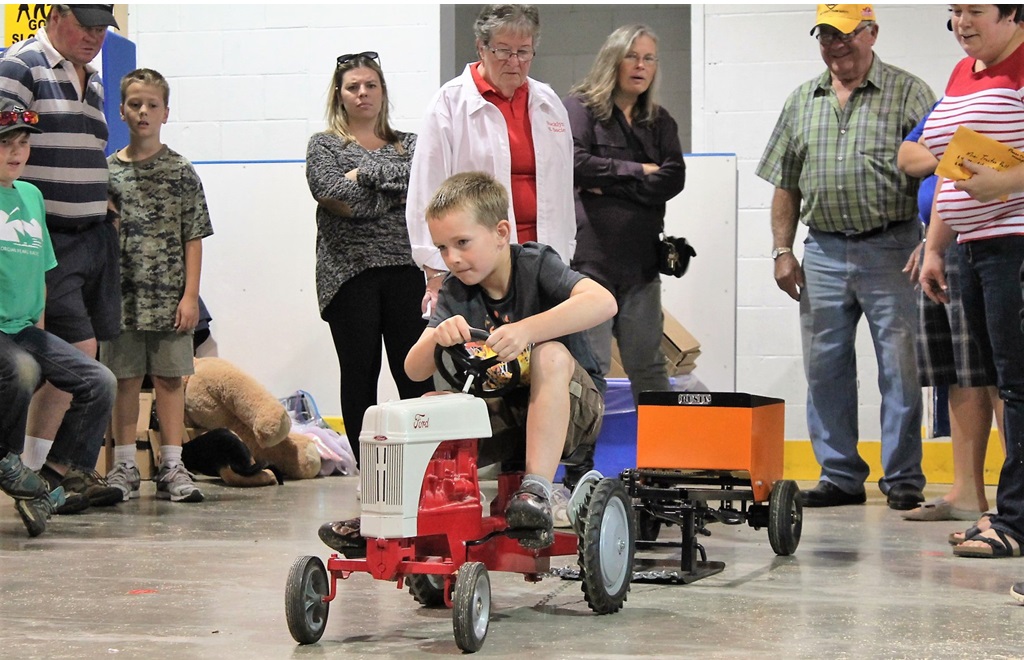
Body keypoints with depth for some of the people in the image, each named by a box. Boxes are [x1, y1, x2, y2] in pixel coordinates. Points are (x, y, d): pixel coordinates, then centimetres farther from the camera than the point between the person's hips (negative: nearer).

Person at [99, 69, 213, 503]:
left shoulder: (180, 172, 2)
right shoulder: (108, 170, 5)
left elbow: (193, 238, 1)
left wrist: (190, 294, -6)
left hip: (168, 296, -1)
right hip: (121, 294, 1)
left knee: (170, 378, 2)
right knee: (125, 380, 5)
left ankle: (171, 468, 7)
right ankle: (124, 467, 12)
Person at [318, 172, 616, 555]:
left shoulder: (536, 265, -15)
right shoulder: (456, 294, -1)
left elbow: (603, 302, -35)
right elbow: (415, 371, -10)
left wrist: (527, 329, -44)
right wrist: (438, 337, -33)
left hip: (572, 408, -4)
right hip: (504, 414, 5)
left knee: (551, 354, -33)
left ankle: (536, 492, -40)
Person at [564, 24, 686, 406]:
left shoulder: (660, 122, 17)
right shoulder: (580, 108, 4)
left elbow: (673, 179, 1)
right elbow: (576, 164, -13)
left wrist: (609, 186, -8)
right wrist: (638, 171, -6)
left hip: (641, 257, 5)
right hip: (591, 256, -5)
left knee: (648, 367, 7)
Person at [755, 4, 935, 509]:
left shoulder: (908, 93, 1)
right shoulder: (802, 102, 15)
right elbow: (785, 184, 17)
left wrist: (931, 246, -11)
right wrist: (782, 250, 8)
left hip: (891, 250, -4)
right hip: (824, 253, 4)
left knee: (899, 367, -3)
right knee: (824, 368, 6)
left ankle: (904, 479, 6)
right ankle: (840, 476, 15)